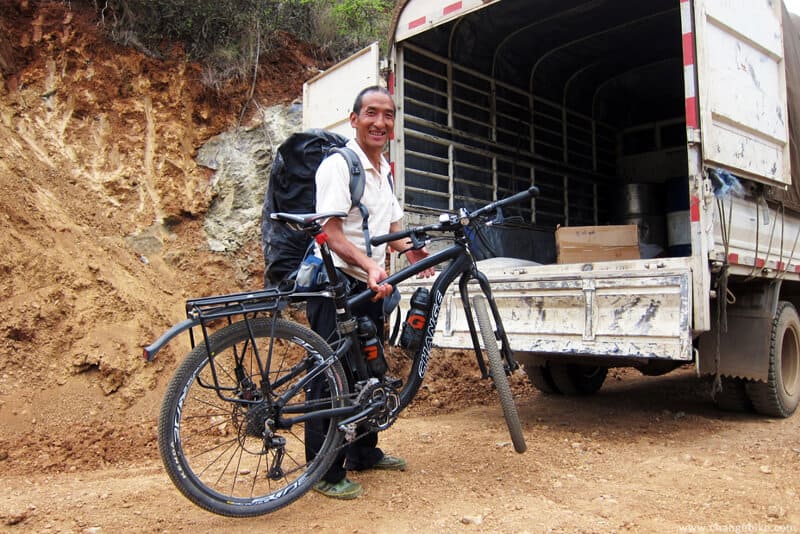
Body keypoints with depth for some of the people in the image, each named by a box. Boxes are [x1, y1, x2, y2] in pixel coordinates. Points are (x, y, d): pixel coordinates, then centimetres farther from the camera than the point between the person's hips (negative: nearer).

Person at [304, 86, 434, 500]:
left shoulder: (384, 170, 16)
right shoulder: (339, 164, -11)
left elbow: (391, 227, 22)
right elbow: (330, 233, -20)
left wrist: (410, 249, 0)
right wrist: (370, 265, -34)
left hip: (371, 287, 9)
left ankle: (363, 453, 33)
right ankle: (326, 472, 9)